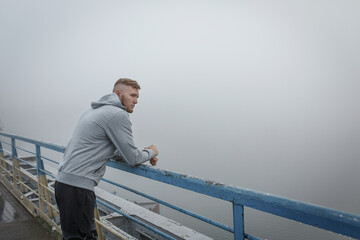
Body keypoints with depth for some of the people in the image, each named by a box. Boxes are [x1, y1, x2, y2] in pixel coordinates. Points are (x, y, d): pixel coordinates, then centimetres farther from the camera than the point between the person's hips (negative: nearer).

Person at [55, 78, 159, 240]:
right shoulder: (118, 114, -13)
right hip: (78, 186, -10)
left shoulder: (97, 110, 18)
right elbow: (132, 158, -11)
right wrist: (151, 152, 9)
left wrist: (143, 154, 15)